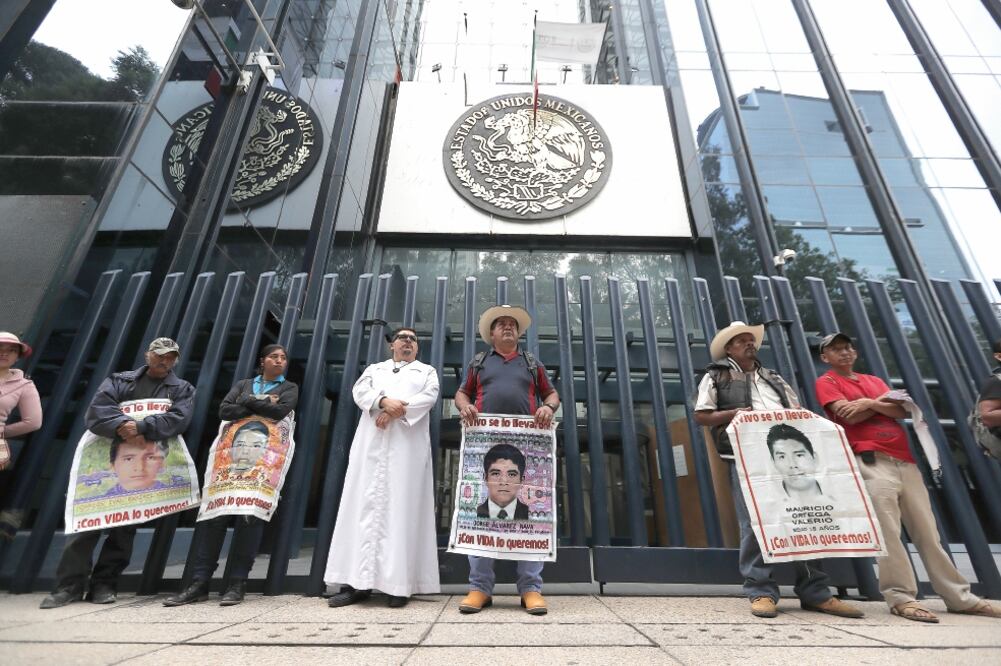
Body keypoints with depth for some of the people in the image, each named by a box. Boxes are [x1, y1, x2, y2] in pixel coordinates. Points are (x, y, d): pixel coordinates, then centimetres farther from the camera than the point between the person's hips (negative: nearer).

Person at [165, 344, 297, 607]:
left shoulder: (289, 388, 15)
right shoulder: (243, 384, 22)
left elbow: (280, 411, -5)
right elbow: (224, 410, 5)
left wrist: (247, 401, 2)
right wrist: (261, 404, -2)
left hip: (265, 457, -2)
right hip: (233, 454, 3)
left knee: (250, 515, -9)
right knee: (216, 511, -7)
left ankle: (237, 583, -2)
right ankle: (199, 583, 0)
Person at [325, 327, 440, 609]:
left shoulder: (427, 371, 19)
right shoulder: (374, 368, 25)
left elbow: (429, 396, -1)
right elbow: (360, 391, 5)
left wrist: (397, 412, -13)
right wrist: (384, 401, -15)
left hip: (409, 446, -2)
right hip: (372, 443, 2)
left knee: (403, 507, -7)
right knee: (365, 504, -4)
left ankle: (400, 584, -5)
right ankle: (356, 582, -2)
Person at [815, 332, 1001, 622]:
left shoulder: (874, 381, 24)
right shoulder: (826, 382, 3)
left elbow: (901, 411, 10)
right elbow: (849, 415, -11)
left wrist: (870, 403, -5)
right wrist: (883, 401, 2)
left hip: (904, 458, 6)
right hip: (871, 461, -6)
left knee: (927, 531, 10)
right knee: (888, 531, -11)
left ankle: (959, 597, 19)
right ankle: (901, 598, -6)